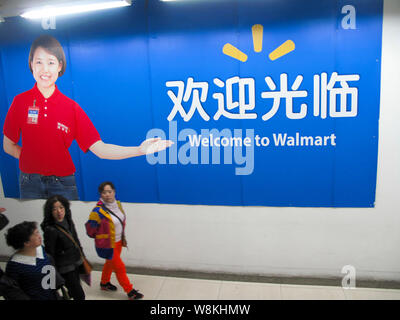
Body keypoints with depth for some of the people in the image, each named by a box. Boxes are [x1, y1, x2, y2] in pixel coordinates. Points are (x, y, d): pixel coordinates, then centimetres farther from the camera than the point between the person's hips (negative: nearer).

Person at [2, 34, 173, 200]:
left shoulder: (71, 107, -4)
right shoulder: (20, 102, -3)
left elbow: (99, 149, -12)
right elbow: (8, 146, 4)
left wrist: (140, 150, -23)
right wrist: (36, 159, -10)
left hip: (63, 184, 0)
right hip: (30, 184, 1)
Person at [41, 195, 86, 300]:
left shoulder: (68, 221, 0)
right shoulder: (50, 230, -21)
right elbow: (49, 254, -16)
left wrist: (82, 257, 17)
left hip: (77, 263, 6)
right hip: (65, 268, -6)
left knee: (72, 292, 18)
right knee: (79, 295, -1)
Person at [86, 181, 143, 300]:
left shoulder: (117, 204, -5)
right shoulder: (98, 211, -28)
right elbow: (90, 229, -18)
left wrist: (123, 238, 14)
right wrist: (102, 237, -3)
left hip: (118, 242, 7)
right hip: (107, 245, -7)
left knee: (110, 263, 27)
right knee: (119, 267, 2)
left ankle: (104, 283, 51)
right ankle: (130, 292, 18)